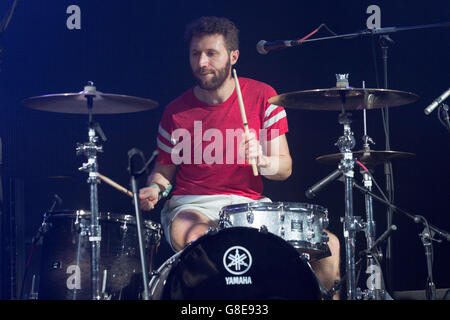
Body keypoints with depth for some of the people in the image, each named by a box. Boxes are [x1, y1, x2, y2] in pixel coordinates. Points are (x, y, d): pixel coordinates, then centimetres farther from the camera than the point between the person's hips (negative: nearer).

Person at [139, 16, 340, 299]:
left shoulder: (263, 96, 1)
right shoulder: (177, 113, 0)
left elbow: (284, 168, 1)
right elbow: (164, 170, 13)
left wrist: (261, 159, -22)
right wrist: (155, 189, -10)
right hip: (193, 206, -2)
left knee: (329, 246, -17)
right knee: (193, 239, -40)